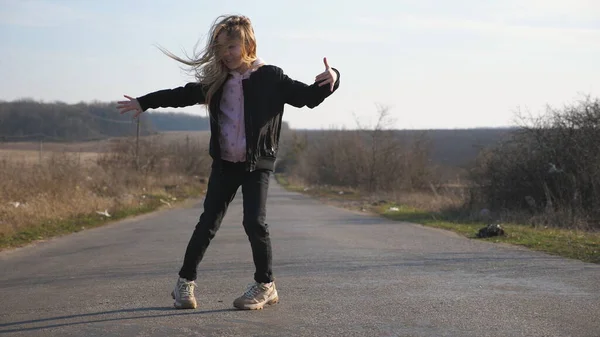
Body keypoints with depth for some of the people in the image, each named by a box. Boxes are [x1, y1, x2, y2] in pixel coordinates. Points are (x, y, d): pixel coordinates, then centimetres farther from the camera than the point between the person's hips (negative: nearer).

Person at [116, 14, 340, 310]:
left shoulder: (270, 77, -6)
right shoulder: (218, 80, 6)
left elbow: (307, 97, -10)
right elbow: (183, 95, 15)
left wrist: (330, 80, -29)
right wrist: (144, 103, 16)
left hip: (257, 164, -4)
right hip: (224, 164, 4)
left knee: (255, 221, -14)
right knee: (208, 222, 4)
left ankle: (265, 286, 4)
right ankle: (185, 282, 16)